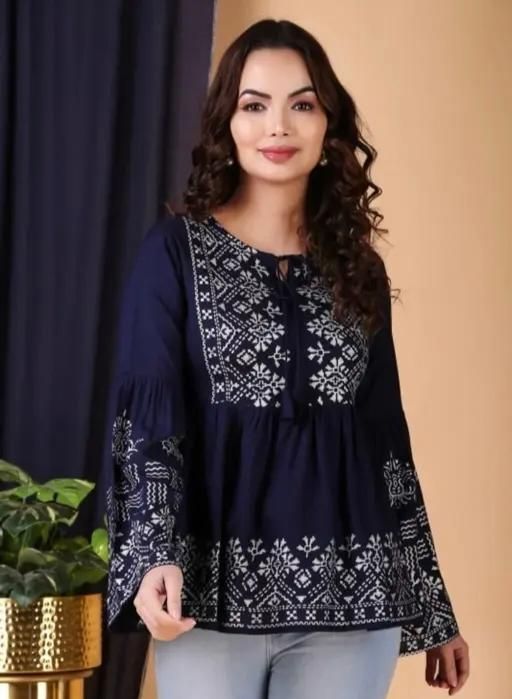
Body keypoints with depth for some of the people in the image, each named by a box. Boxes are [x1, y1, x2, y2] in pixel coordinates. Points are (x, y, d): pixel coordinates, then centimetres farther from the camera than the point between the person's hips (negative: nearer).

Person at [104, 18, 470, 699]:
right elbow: (147, 416, -7)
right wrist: (155, 557, -24)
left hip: (350, 593, 3)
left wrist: (433, 608, 12)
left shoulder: (358, 266, 11)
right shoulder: (175, 250, 1)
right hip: (214, 592, -3)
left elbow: (386, 436, 13)